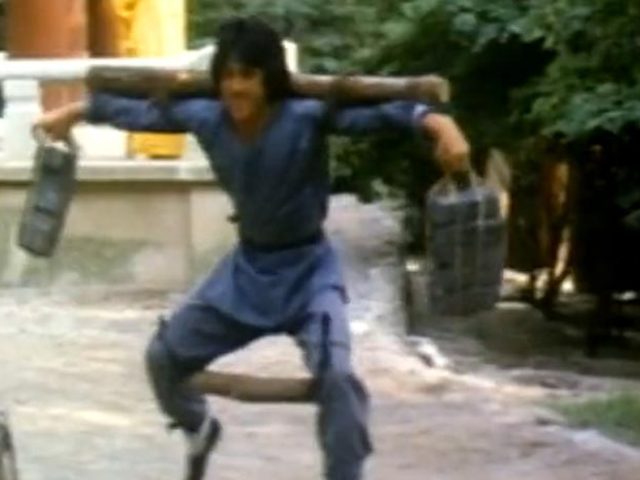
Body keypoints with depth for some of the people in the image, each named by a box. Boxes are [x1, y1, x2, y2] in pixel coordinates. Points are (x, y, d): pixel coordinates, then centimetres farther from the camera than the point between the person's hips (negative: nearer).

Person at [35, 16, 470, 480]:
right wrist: (76, 112, 16)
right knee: (164, 355, 15)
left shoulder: (308, 115, -25)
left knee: (337, 374, -27)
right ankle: (200, 428, 46)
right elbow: (145, 111, 5)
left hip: (307, 268, -5)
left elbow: (379, 112, -38)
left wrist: (439, 123, -56)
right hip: (247, 267, 5)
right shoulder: (205, 117, -11)